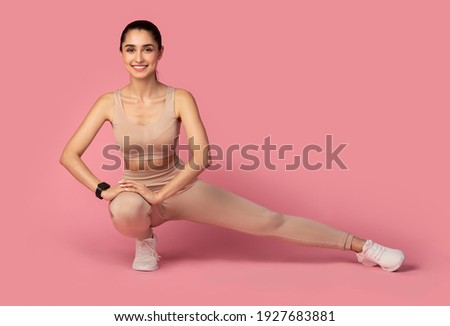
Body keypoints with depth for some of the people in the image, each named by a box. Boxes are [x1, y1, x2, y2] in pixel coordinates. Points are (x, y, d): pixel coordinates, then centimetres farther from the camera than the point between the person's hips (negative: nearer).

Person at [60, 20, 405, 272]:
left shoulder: (180, 99, -15)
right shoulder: (109, 103, -11)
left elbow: (201, 157, -24)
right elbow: (69, 154, -11)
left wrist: (158, 195, -27)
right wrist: (103, 189, -23)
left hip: (181, 188, 0)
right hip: (136, 194, 0)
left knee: (270, 220, -5)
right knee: (125, 213, -41)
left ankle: (363, 247, 4)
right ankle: (145, 239, -2)